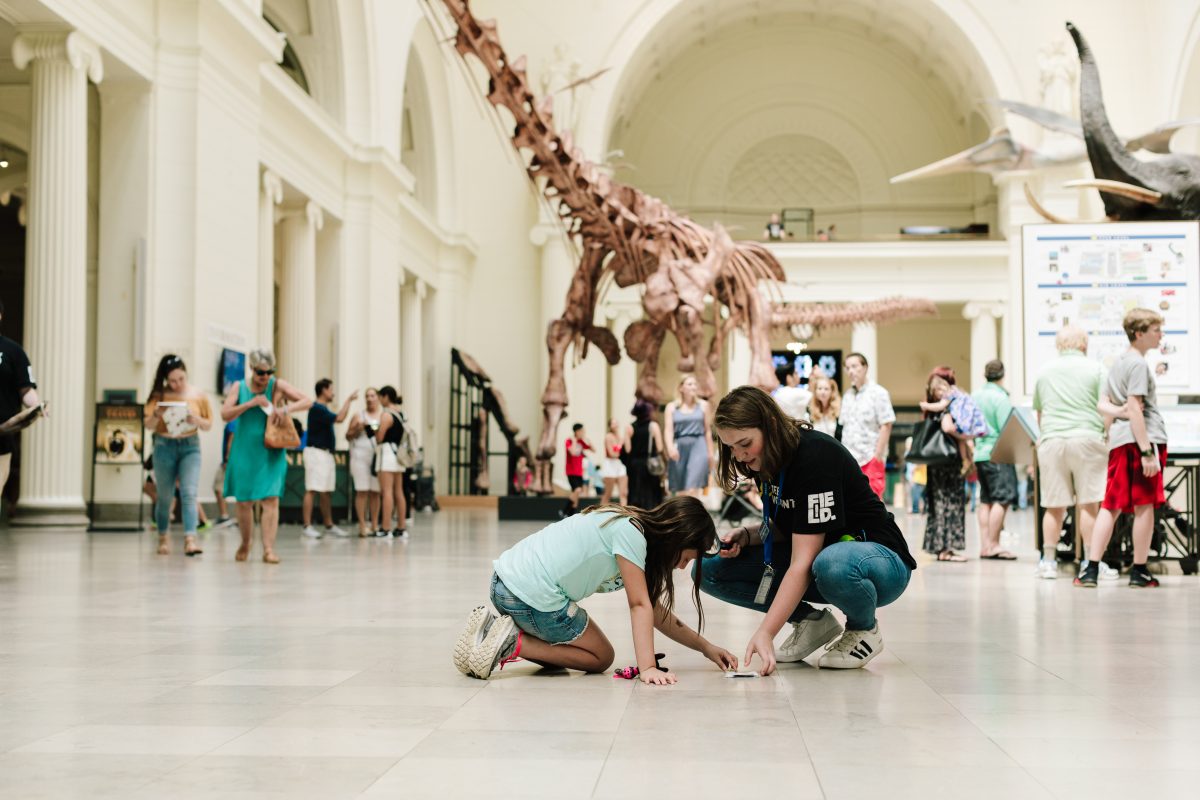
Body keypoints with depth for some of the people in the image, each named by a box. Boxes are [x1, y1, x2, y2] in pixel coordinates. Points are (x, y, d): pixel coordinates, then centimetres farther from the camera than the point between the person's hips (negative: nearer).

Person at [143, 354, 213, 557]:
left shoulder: (198, 395, 1)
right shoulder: (159, 395, 0)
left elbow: (208, 425, 6)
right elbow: (148, 426, 1)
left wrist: (196, 420, -15)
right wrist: (156, 415, -21)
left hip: (190, 446, -1)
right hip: (164, 446, 1)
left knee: (189, 493, -15)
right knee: (165, 496, 9)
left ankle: (190, 540, -21)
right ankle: (164, 538, 27)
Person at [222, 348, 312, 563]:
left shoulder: (277, 386, -1)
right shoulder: (239, 387, 4)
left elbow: (307, 401, -6)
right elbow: (225, 414, -7)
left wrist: (286, 409, -22)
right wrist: (251, 403, -17)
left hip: (270, 453, -2)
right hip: (244, 451, 2)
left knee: (271, 499, -12)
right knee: (244, 502, 8)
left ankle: (268, 549, -14)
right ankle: (245, 545, 27)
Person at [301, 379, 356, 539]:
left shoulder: (323, 408, 18)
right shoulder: (317, 408, -13)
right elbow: (339, 419, -21)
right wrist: (349, 400, -13)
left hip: (326, 453, 10)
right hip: (316, 452, -10)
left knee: (326, 492, 11)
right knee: (311, 490, -10)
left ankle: (329, 526, 15)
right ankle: (307, 526, -11)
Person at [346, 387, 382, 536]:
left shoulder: (384, 415, 11)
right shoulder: (359, 416, 9)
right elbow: (348, 436, 9)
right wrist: (357, 429, -8)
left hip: (378, 456, 1)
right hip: (360, 456, -1)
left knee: (375, 492, 2)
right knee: (362, 491, -6)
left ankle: (374, 525, 8)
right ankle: (362, 525, -4)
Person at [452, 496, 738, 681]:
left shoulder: (629, 527, 17)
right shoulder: (630, 532, -11)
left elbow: (655, 612, 19)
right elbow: (639, 605, -15)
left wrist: (706, 647, 17)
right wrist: (647, 667, -18)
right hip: (532, 595, -9)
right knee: (600, 657, 9)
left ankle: (492, 628, 10)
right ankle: (514, 644, -6)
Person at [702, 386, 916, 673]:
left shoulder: (816, 456, -27)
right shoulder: (770, 459, -2)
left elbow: (802, 563, -32)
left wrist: (765, 634, -37)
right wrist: (746, 535, -10)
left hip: (879, 556, -7)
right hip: (816, 555, 8)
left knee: (831, 566, -44)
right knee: (709, 570, -8)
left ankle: (864, 629, -10)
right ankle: (812, 621, 2)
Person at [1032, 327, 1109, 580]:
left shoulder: (1045, 372, 12)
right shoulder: (1095, 369, 2)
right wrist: (1108, 436, 7)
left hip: (1051, 442, 3)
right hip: (1086, 437, -3)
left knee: (1054, 506, 6)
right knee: (1088, 504, 0)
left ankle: (1048, 561, 8)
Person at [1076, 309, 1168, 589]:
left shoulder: (1117, 363, 19)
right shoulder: (1138, 364, -9)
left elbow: (1103, 402, 23)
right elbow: (1136, 409, -16)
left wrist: (1117, 410, 2)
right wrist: (1147, 451, -19)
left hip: (1118, 441, 8)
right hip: (1142, 439, -8)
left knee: (1111, 506, 6)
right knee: (1144, 505, -1)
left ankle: (1091, 569, -1)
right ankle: (1139, 572, 4)